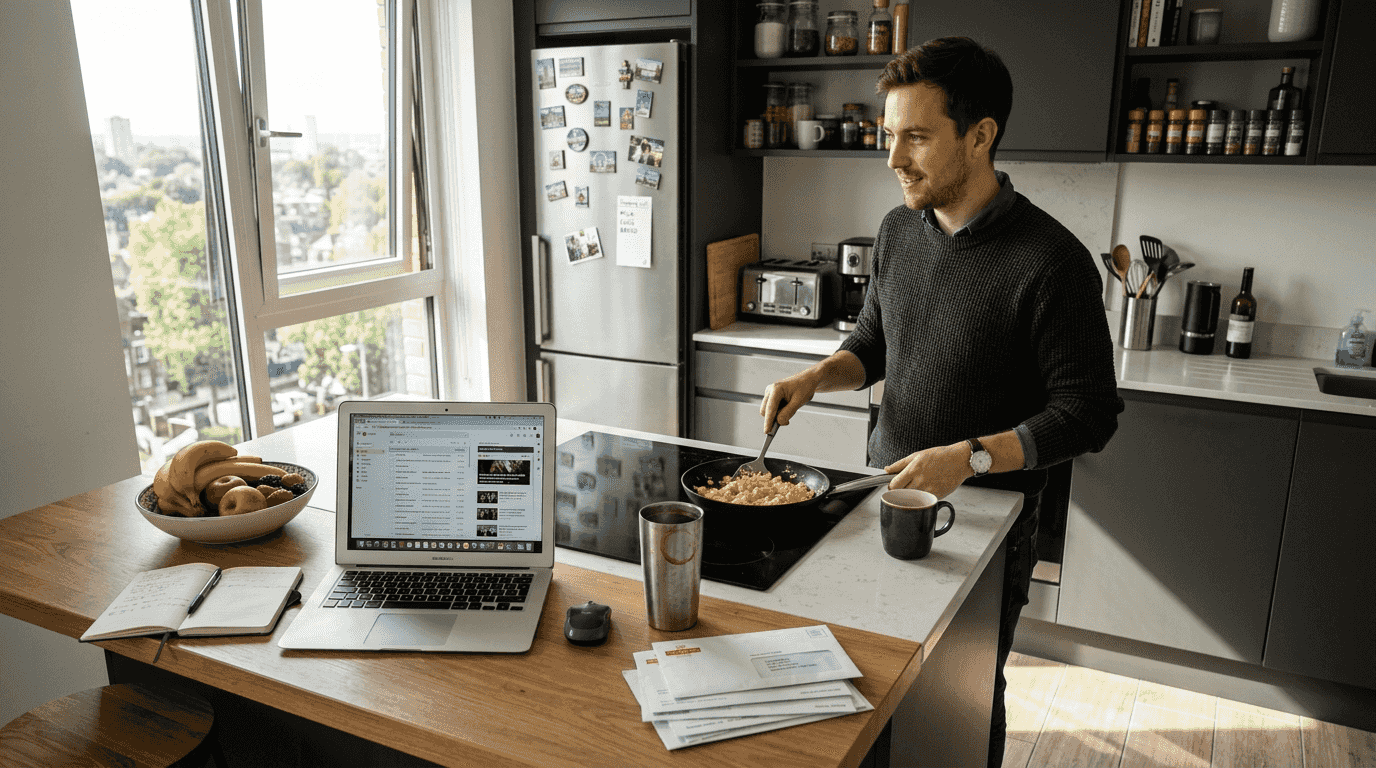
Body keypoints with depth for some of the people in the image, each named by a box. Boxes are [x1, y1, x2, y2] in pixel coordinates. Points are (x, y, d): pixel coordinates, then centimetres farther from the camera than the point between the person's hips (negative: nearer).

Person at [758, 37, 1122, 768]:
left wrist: (971, 457, -28)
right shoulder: (898, 230, 0)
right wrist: (817, 376, -7)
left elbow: (1088, 412, -17)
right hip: (887, 493, 6)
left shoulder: (1050, 260, -20)